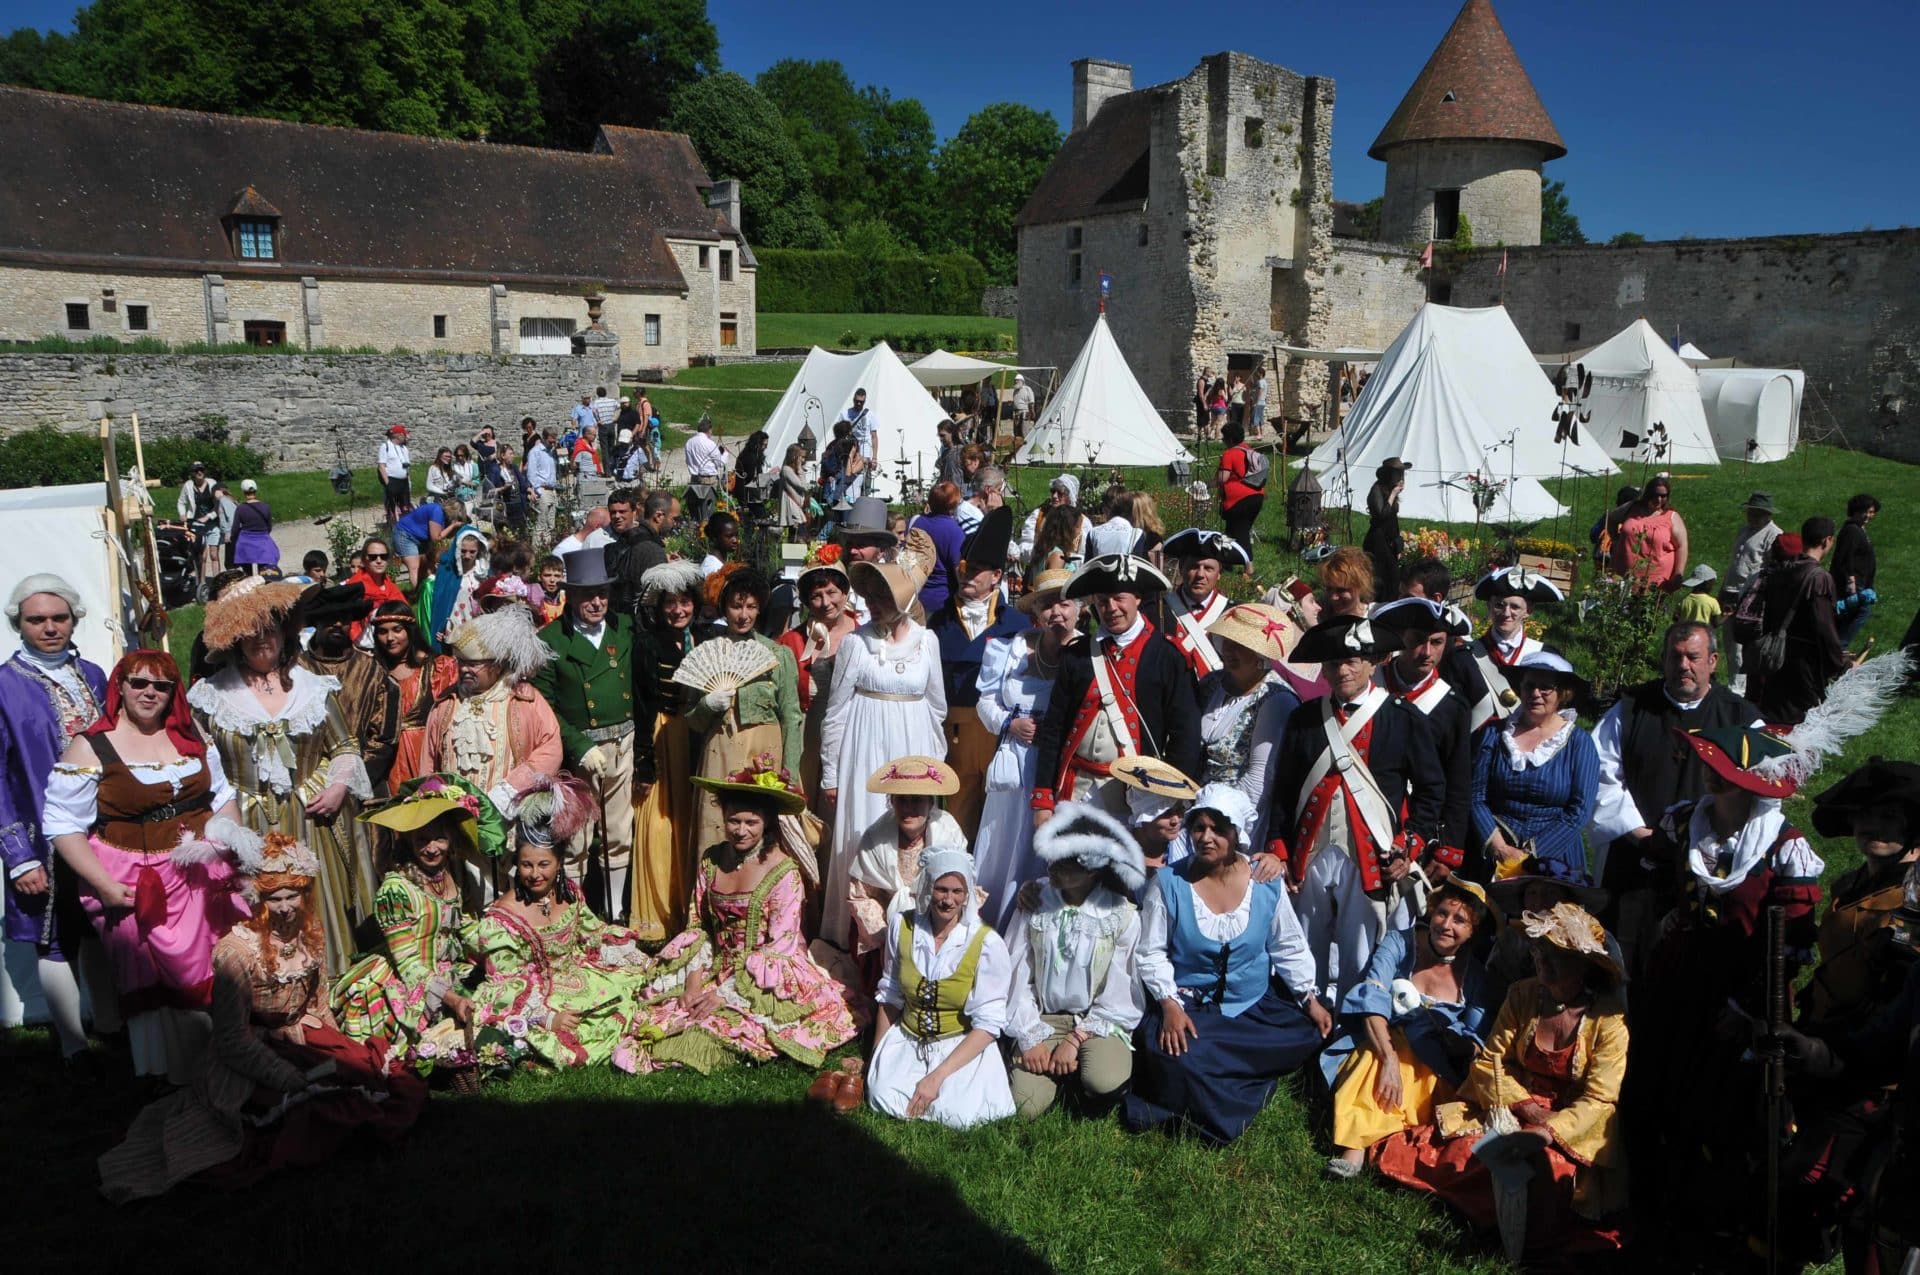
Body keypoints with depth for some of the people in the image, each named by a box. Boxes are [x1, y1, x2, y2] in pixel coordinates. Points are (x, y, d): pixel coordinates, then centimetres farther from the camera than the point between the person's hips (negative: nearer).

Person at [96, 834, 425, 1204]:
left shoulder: (311, 937, 2)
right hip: (250, 1065, -6)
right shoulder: (235, 950, -18)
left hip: (304, 1043, 6)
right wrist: (295, 1080, -21)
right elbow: (232, 1041, -17)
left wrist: (341, 1053, 4)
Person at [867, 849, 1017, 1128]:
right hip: (907, 1040, 2)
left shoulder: (986, 943, -15)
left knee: (957, 1114, -26)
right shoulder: (902, 927, -4)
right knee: (886, 1101, -24)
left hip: (964, 1045, -2)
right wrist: (876, 1057, 7)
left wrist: (937, 1077, -20)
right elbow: (890, 997, 8)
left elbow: (988, 1024, -14)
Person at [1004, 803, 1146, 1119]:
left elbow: (1120, 994, -7)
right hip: (1042, 1021, 2)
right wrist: (1029, 1039, -8)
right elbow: (1016, 977, -1)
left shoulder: (1122, 915, -10)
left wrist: (1076, 1039, -13)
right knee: (1024, 1106, -18)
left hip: (1098, 1021, -2)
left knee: (1105, 1085, -32)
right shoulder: (1034, 904, -3)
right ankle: (1062, 1071, 14)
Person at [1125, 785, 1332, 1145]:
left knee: (1307, 1033, -18)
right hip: (1189, 1004, -4)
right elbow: (1152, 953, -6)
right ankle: (1219, 1119, -4)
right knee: (1173, 1056, -32)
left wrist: (1310, 999, 2)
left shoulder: (1266, 884, -2)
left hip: (1255, 1005, 4)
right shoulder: (1169, 882, -8)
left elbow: (1290, 948, 9)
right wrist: (1169, 1005, -18)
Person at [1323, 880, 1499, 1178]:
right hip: (1378, 1046, -2)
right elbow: (1372, 999, -17)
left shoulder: (1474, 974, 3)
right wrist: (1389, 1058, -31)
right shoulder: (1398, 942, -4)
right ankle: (1355, 1146, -45)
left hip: (1432, 1067, 2)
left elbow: (1475, 1041, -2)